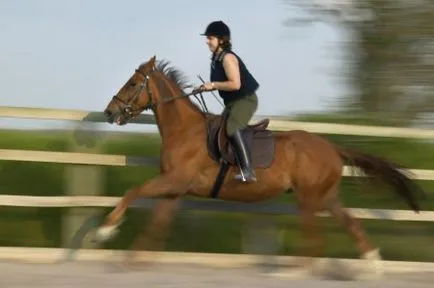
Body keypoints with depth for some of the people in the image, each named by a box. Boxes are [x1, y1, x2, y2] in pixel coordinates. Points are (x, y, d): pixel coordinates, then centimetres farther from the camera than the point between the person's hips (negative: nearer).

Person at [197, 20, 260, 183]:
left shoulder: (227, 58, -20)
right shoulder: (217, 58, 9)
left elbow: (235, 84, -27)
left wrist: (213, 85, -20)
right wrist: (207, 87, 3)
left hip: (245, 100, -11)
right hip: (232, 102, 11)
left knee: (232, 129, -29)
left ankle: (248, 171, -34)